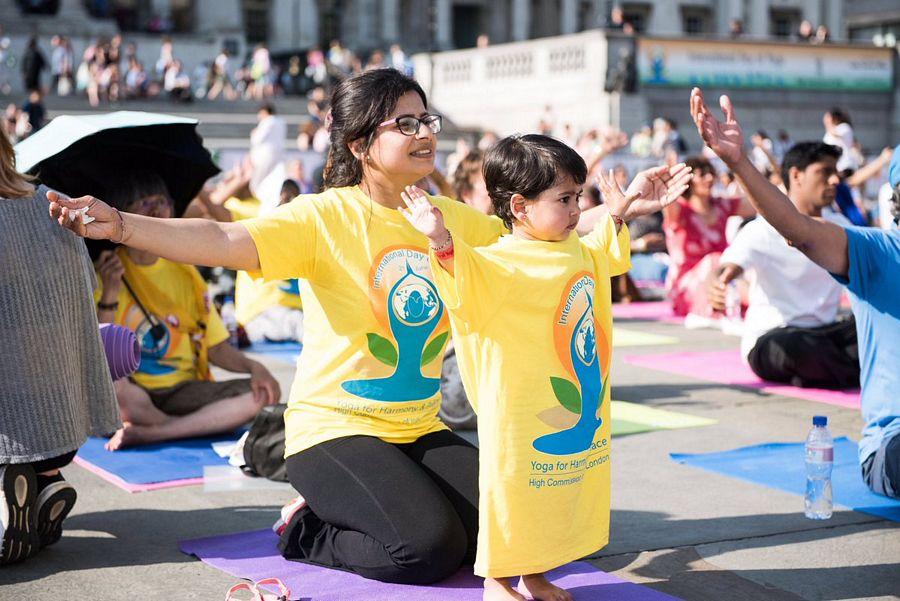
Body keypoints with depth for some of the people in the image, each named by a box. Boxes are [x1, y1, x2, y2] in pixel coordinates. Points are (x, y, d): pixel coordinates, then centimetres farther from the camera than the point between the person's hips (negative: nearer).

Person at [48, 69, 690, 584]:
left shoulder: (451, 218, 6)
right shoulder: (327, 217, -14)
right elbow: (226, 241, -28)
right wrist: (120, 226, -43)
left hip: (418, 427, 7)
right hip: (334, 427, -7)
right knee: (431, 546, -25)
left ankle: (351, 513, 12)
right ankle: (311, 531, 4)